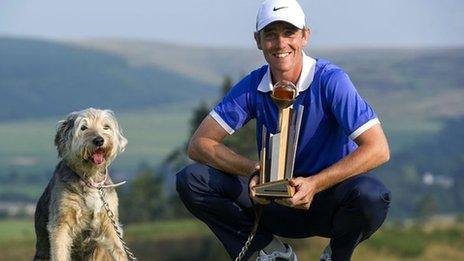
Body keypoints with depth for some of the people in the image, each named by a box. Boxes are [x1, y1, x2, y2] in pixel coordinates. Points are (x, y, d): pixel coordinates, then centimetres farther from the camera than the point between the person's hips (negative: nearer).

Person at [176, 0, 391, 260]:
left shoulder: (331, 80, -17)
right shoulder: (252, 87, -5)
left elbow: (378, 149, -26)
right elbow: (199, 144, -8)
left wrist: (314, 184, -35)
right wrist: (253, 170, -26)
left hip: (328, 199, -3)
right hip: (276, 201, 3)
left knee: (372, 196, -37)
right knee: (191, 181, -14)